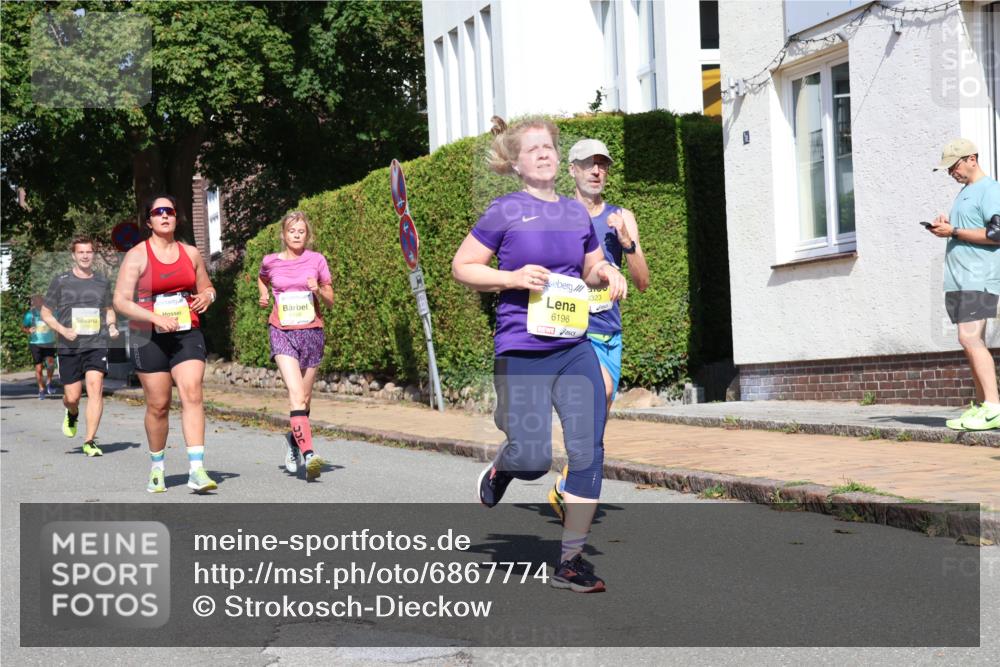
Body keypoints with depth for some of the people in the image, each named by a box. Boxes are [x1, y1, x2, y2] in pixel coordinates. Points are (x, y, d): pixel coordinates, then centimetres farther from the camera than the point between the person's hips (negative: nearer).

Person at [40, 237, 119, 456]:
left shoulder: (103, 282, 10)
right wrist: (63, 330, -10)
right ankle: (72, 414, 40)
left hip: (97, 345, 1)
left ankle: (90, 442, -13)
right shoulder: (61, 281, 2)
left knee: (95, 387, -16)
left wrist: (111, 326, 4)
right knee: (72, 396, 1)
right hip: (69, 347, -1)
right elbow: (45, 313, 6)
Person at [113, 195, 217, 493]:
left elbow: (206, 287, 23)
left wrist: (207, 296, -2)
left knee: (192, 395, -16)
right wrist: (155, 318, -20)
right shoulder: (137, 256, -2)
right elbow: (121, 301, -7)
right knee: (158, 405, 2)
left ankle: (197, 470, -22)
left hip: (187, 334, 2)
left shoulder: (191, 253, 10)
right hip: (149, 338, -2)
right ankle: (157, 469, 24)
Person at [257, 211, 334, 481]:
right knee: (296, 393, -20)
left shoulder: (316, 260, 3)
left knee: (304, 397, 12)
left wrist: (319, 290, -12)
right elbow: (262, 279, 27)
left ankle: (294, 438, 40)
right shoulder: (271, 261, 3)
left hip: (311, 331, 2)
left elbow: (330, 301, 8)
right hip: (282, 331, -2)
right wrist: (263, 295, 8)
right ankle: (309, 454, -30)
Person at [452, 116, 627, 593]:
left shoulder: (577, 213, 11)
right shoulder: (505, 211, -3)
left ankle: (571, 562, 6)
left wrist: (607, 274, 3)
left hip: (576, 348, 5)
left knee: (589, 451, -4)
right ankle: (501, 465, 32)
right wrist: (513, 278, -14)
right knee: (534, 460, -7)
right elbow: (461, 267, 0)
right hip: (521, 352, -4)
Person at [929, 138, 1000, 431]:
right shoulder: (964, 192, 22)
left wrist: (954, 231, -15)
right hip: (958, 279, 9)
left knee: (970, 339, -17)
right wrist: (946, 227, 9)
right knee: (973, 342, 7)